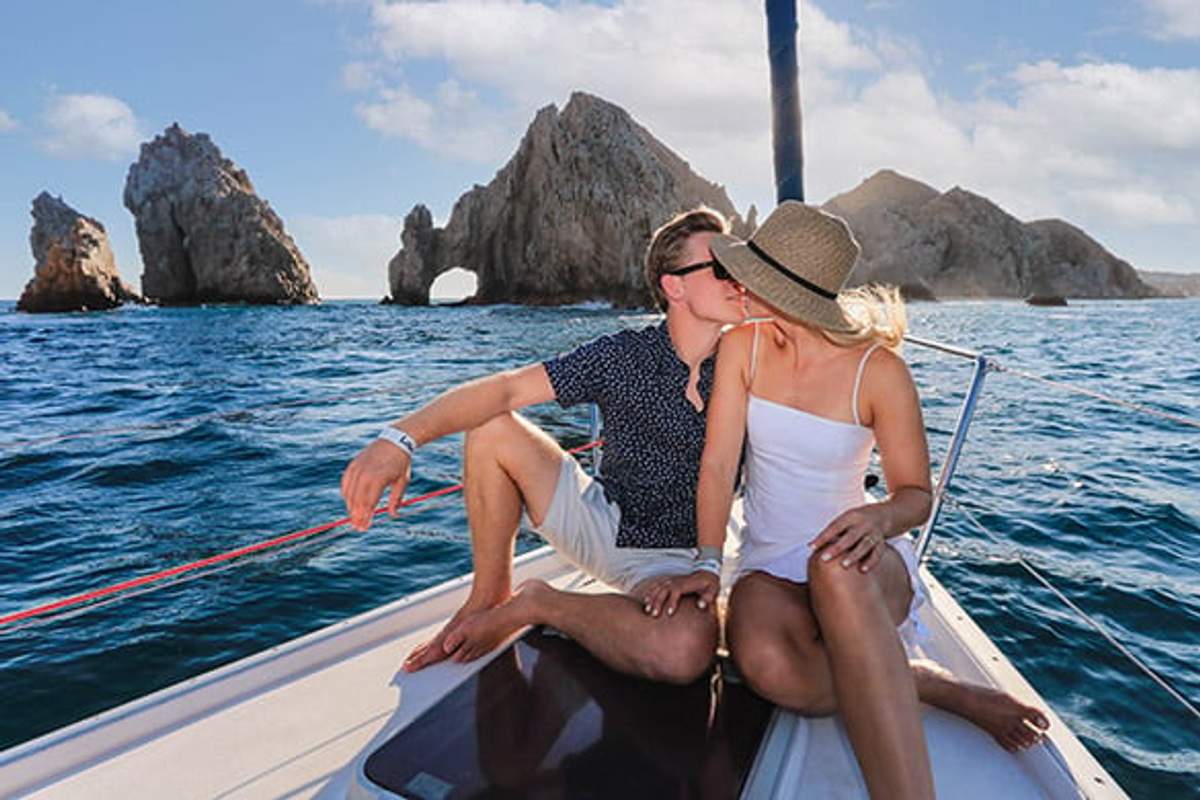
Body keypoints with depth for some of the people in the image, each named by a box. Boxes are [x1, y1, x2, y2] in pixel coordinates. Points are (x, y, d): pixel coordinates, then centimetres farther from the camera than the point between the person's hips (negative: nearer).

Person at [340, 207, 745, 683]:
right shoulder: (623, 356, -10)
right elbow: (506, 388, -19)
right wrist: (402, 437, -33)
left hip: (672, 559, -1)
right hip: (601, 523, 1)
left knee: (687, 649, -36)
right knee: (492, 429, -15)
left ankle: (537, 604, -10)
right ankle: (488, 599, 0)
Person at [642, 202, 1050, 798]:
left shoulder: (878, 370, -11)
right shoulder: (743, 346, -3)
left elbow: (917, 494, -4)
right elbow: (718, 463, -7)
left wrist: (879, 518, -28)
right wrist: (708, 564, -17)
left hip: (861, 568, -2)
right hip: (770, 568, 3)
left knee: (835, 569, -42)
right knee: (765, 664, -34)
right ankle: (940, 689, -11)